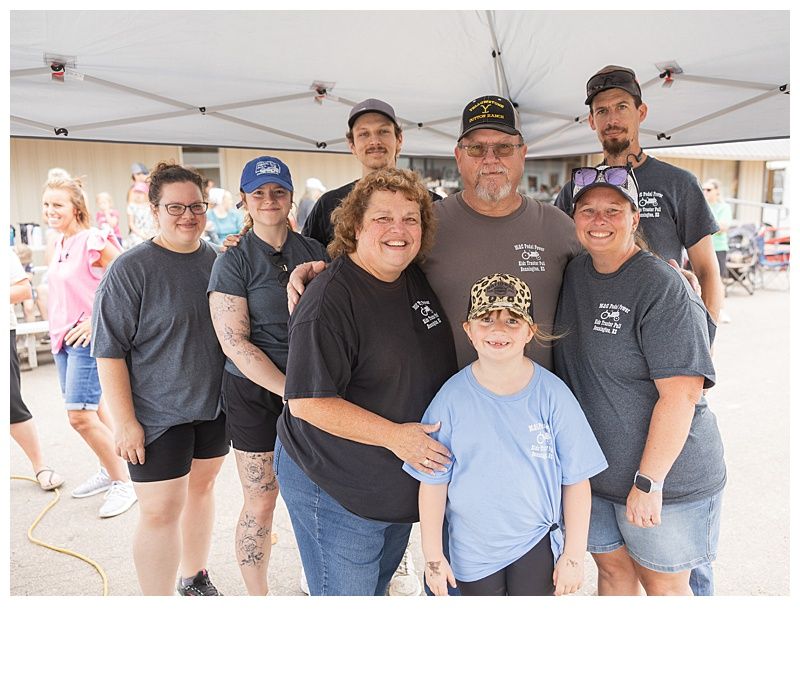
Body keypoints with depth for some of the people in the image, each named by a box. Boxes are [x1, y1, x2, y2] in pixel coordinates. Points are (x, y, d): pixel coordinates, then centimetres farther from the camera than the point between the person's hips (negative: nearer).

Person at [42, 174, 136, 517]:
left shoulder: (93, 241, -15)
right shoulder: (60, 244, 11)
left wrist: (98, 319, -19)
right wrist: (56, 330, 17)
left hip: (87, 336, -9)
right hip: (63, 336, 9)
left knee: (80, 415, -12)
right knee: (92, 409, 16)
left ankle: (124, 483, 1)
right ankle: (109, 471, 31)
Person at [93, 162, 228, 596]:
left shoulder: (218, 260, 4)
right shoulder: (131, 269, -13)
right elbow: (109, 352, -14)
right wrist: (125, 421, -17)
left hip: (213, 404, 6)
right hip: (157, 414, -5)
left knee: (202, 484, 18)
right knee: (161, 511, -2)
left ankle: (195, 577, 39)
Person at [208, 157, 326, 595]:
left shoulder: (314, 252, 6)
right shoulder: (233, 262, -5)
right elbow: (235, 342, -12)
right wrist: (289, 391, -16)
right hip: (255, 391, -3)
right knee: (261, 503, 5)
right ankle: (258, 598, 26)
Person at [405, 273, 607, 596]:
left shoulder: (551, 393, -13)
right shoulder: (453, 397, -12)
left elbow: (575, 480, -7)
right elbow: (433, 481, -6)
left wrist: (574, 555, -5)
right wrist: (433, 556, -3)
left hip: (536, 545, -1)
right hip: (472, 550, 1)